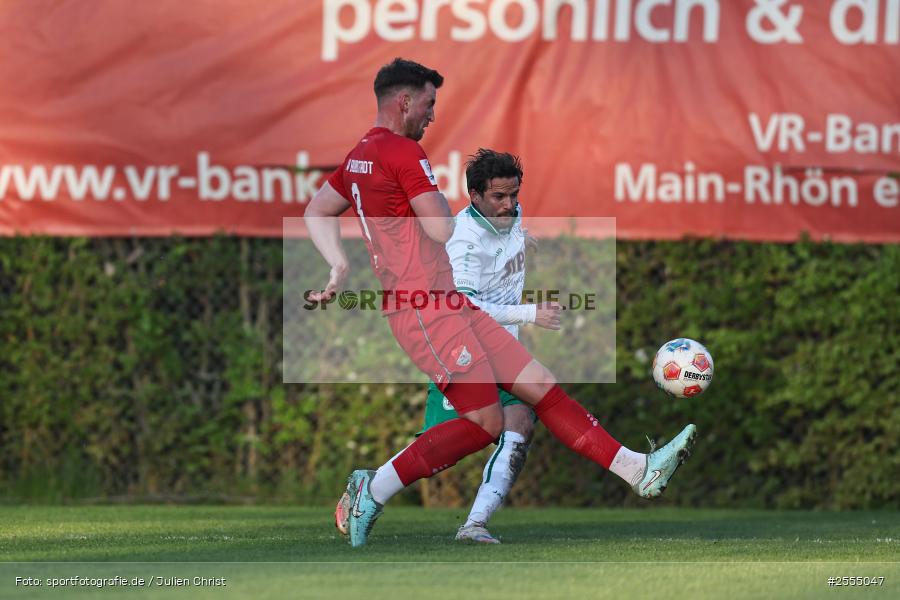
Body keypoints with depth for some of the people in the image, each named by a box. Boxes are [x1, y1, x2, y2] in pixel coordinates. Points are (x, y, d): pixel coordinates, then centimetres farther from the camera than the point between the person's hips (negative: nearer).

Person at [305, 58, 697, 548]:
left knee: (540, 386, 5)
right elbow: (443, 230, -15)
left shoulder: (359, 156, 17)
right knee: (485, 423, -13)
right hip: (426, 308, -11)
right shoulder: (403, 152, -13)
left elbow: (316, 214, 26)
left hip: (450, 303, 11)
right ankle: (375, 488, -5)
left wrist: (339, 268, 18)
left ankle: (639, 470, 3)